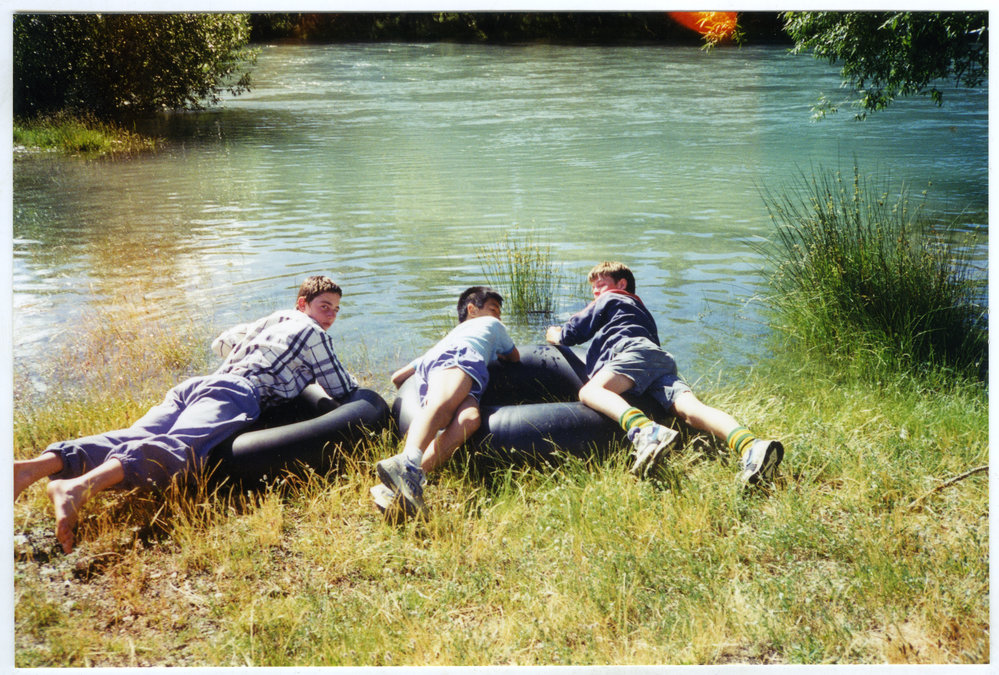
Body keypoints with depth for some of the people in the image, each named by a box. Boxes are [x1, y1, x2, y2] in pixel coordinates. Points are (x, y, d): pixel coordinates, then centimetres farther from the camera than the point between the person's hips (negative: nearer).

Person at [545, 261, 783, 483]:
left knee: (590, 391, -28)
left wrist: (555, 334, 44)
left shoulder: (610, 299, 26)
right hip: (663, 358, 7)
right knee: (690, 408, -19)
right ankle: (751, 447, -49)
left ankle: (644, 431, -61)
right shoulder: (641, 310, 47)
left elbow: (573, 333, 22)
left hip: (636, 349, -7)